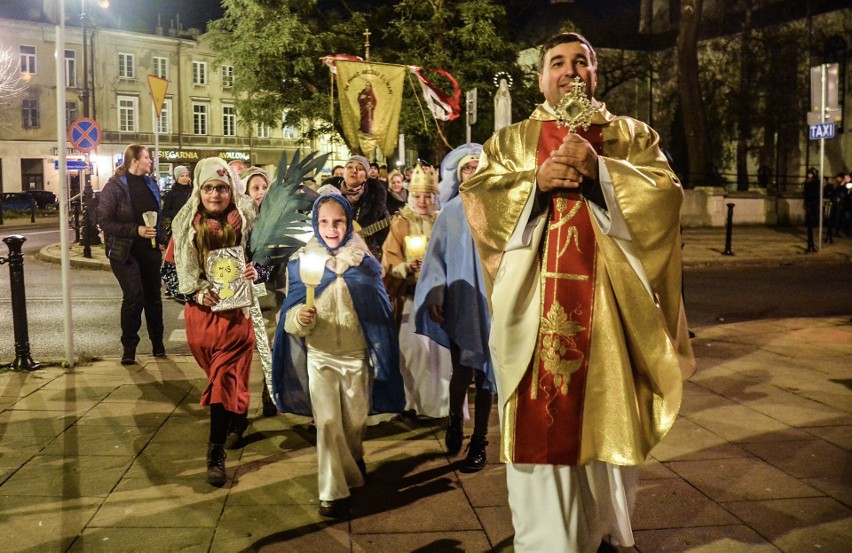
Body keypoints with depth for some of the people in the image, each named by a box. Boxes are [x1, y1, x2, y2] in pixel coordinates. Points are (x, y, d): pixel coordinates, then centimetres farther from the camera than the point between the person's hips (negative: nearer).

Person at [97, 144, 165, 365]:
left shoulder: (151, 184, 10)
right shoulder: (115, 186, -10)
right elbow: (104, 221, -14)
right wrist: (136, 230, -21)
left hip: (150, 250, 6)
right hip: (125, 251, -6)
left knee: (153, 297, 11)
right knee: (134, 297, -11)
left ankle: (158, 344, 24)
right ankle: (129, 347, 3)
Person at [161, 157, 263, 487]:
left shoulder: (247, 222, -5)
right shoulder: (185, 226, -1)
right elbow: (169, 271, 2)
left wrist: (256, 273, -21)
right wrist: (195, 294, -14)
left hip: (236, 315, -2)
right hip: (200, 315, 3)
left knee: (224, 381, -7)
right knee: (226, 378, 17)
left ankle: (216, 455, 1)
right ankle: (239, 419, 46)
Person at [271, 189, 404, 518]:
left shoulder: (364, 262, -2)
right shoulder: (301, 262, -5)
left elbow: (378, 311, 5)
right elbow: (290, 312, -8)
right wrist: (299, 317, -30)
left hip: (357, 355, 1)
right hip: (320, 356, -1)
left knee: (355, 421, 13)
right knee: (327, 423, -3)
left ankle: (352, 461, 44)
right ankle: (333, 491, 10)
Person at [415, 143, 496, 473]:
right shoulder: (450, 212, 3)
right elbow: (436, 256, 1)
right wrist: (435, 297, -8)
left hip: (491, 302, 0)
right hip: (458, 303, 0)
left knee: (484, 373, 5)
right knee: (461, 371, 0)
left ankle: (478, 442, 20)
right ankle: (455, 421, 31)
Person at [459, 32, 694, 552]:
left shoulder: (633, 135, 14)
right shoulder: (511, 140, 13)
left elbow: (666, 192, -2)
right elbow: (474, 197, 0)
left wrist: (598, 169, -13)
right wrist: (537, 181, -13)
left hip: (611, 308, 1)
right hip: (537, 310, 0)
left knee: (607, 424, 8)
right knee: (541, 426, -2)